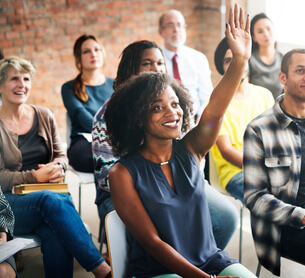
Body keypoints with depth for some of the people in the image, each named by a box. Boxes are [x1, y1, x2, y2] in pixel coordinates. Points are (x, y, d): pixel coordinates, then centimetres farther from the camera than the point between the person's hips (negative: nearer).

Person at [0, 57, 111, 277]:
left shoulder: (44, 116, 13)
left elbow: (61, 156, 17)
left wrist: (58, 168, -7)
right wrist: (35, 177, -17)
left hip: (49, 194, 3)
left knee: (56, 234, -34)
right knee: (52, 200, -36)